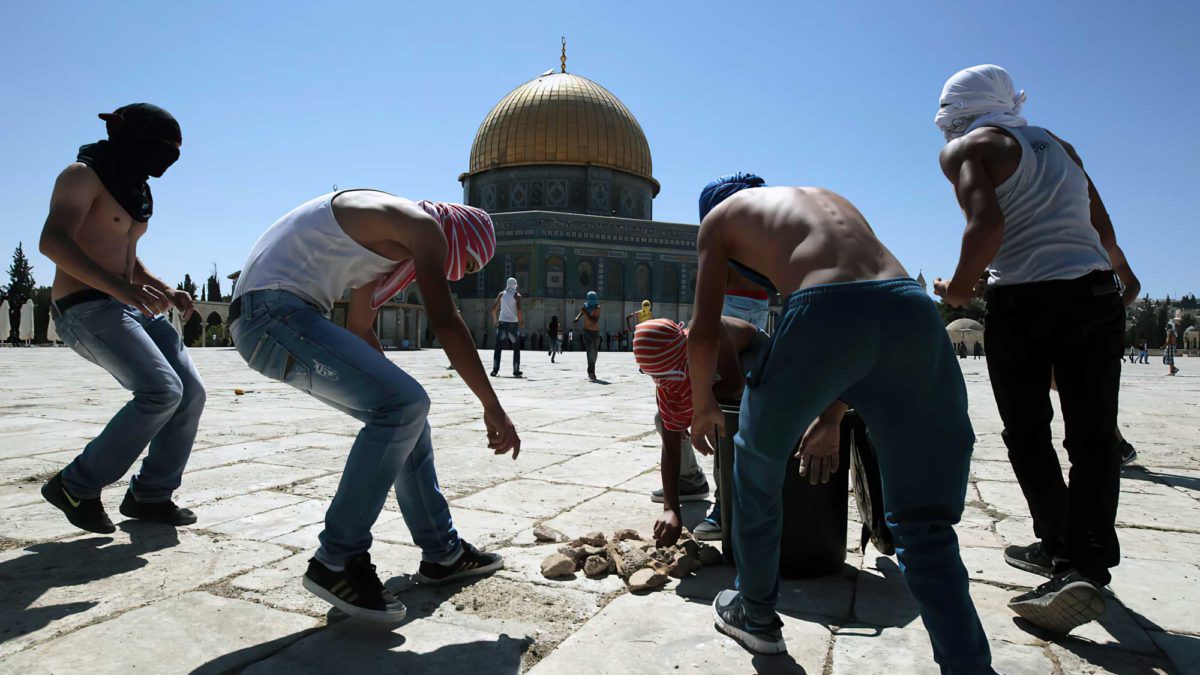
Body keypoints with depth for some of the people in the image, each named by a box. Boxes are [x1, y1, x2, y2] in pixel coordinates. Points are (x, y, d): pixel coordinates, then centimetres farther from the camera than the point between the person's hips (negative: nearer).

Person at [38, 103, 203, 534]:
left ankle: (150, 495, 10)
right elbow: (52, 241, -23)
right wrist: (119, 286, -36)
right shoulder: (82, 175, -7)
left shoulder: (133, 190, 19)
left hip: (128, 306, 9)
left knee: (190, 392, -2)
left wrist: (168, 293, 12)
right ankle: (76, 486, -6)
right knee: (161, 391, -23)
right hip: (85, 308, -9)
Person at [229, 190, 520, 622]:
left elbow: (361, 332, 29)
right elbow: (446, 324, -16)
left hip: (263, 319, 10)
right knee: (403, 405, -21)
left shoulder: (386, 242, 23)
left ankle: (441, 553, 17)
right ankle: (337, 563, -11)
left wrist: (392, 387, 38)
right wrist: (493, 408, -11)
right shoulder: (424, 226, -6)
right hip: (272, 310, -10)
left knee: (402, 407, 10)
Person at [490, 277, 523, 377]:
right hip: (513, 323, -2)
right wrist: (521, 321, -3)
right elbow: (519, 310, -13)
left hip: (502, 322, 2)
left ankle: (495, 369, -10)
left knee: (498, 347, 2)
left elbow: (494, 308, 5)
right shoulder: (517, 295, 0)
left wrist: (495, 319, 18)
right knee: (516, 347, 10)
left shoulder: (502, 294, 8)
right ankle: (516, 371, 9)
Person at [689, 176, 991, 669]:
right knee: (924, 526, 16)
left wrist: (703, 406, 32)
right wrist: (831, 419, 39)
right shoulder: (831, 199, 38)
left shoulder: (722, 216, 25)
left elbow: (704, 334, 14)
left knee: (757, 466, 24)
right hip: (914, 311, 5)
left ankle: (756, 613, 39)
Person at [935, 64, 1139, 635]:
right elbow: (1101, 225, 30)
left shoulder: (965, 148, 2)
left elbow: (988, 225, -16)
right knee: (1093, 437, 8)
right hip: (1094, 293, 5)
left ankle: (1063, 551, 6)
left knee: (1028, 437, 8)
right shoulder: (1056, 144, 21)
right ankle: (1086, 563, 6)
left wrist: (957, 289, -3)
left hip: (1023, 301, -5)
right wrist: (1123, 273, 46)